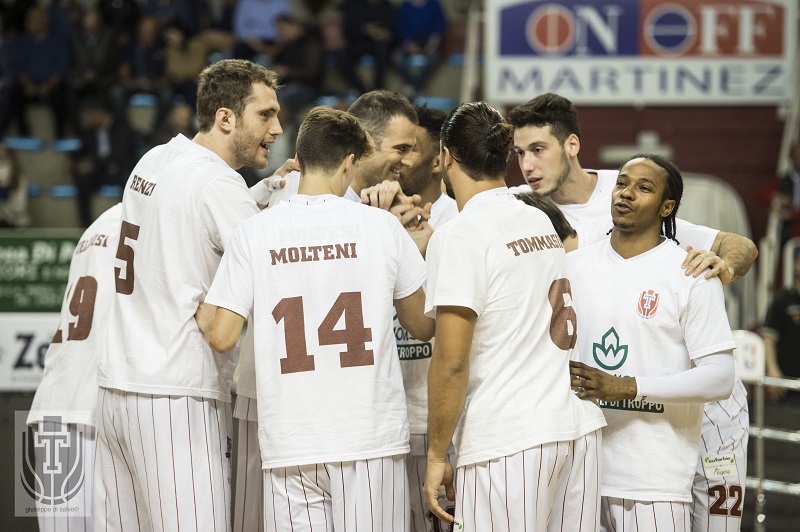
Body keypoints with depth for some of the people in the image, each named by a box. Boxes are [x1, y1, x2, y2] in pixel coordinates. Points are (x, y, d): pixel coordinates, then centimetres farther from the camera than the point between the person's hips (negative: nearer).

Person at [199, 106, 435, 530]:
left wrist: (201, 315, 20)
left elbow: (222, 337, -2)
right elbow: (423, 327, 10)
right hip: (371, 439, -1)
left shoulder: (253, 233, -1)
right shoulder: (381, 227, -1)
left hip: (289, 443, 1)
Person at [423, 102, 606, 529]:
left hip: (507, 443, -7)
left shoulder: (458, 237, -9)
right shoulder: (543, 222, 15)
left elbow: (451, 360, -15)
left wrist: (436, 455, -7)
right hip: (580, 426, 7)